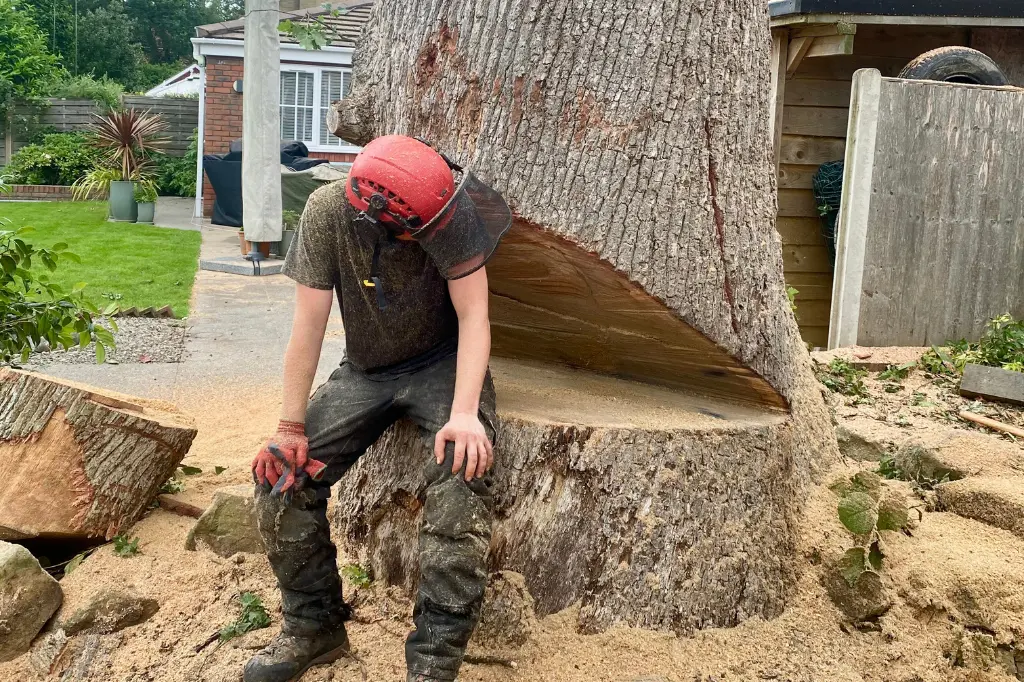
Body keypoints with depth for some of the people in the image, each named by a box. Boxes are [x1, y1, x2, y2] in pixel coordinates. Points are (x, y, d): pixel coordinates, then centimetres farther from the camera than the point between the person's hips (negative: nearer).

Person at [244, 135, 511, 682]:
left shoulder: (446, 208, -23)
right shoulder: (326, 212, -20)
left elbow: (473, 315, -22)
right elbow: (310, 323, -15)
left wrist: (464, 412, -35)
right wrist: (291, 427, -17)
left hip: (442, 363, -2)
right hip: (365, 372, 3)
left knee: (461, 470, -31)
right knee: (280, 474, -12)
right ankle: (313, 628, 9)